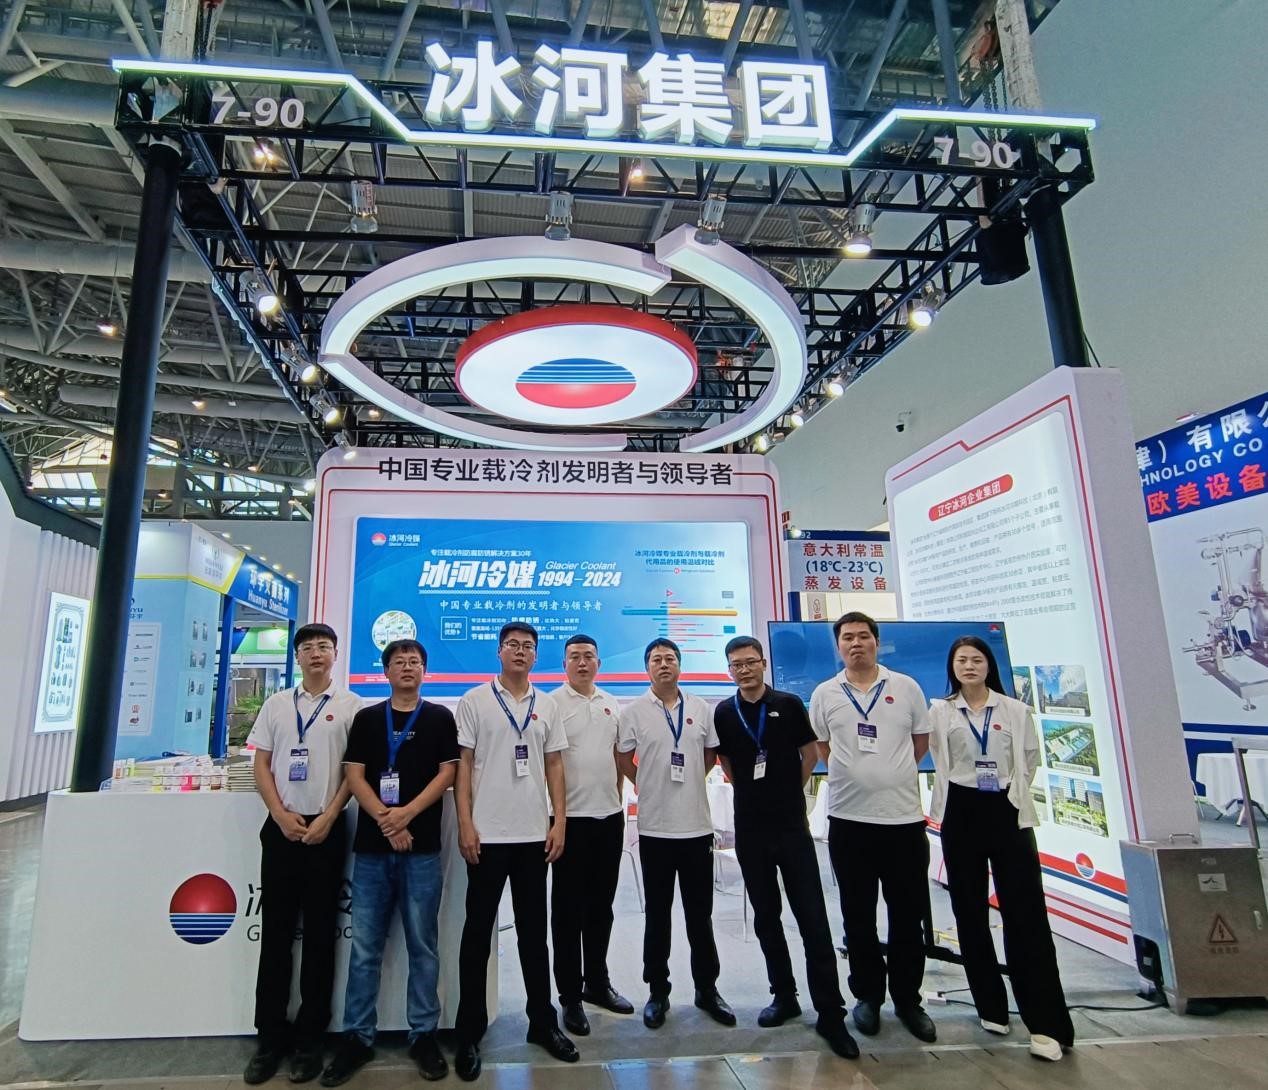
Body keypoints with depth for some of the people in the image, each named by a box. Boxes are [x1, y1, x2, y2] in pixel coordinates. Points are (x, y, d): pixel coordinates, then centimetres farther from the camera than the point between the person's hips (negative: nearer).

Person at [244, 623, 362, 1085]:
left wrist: (327, 819, -11)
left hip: (326, 830, -2)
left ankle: (309, 1038, 18)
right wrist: (281, 815, -6)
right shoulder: (276, 703, 8)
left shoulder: (350, 705, -1)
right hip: (281, 828, 2)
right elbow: (261, 765, 7)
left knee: (320, 935, 6)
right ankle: (270, 1037, 20)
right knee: (275, 932, 8)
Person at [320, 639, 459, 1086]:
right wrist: (386, 820, -12)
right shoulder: (366, 718, 7)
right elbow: (354, 776, 1)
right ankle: (357, 1037, 21)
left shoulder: (440, 717, 3)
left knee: (423, 945, 7)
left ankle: (424, 1035, 19)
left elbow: (447, 773, -3)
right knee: (365, 947, 8)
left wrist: (407, 813, -15)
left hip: (423, 848, -1)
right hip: (371, 846, 1)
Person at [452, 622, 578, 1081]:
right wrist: (465, 824, -10)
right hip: (487, 834, -3)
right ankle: (469, 1032, 21)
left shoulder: (547, 705, 7)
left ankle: (543, 1022, 28)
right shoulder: (474, 700, -2)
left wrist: (560, 822, 1)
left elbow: (554, 767, 8)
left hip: (534, 835, 3)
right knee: (478, 933, 8)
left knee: (534, 932, 14)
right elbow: (463, 764, -4)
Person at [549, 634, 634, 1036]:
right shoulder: (551, 703, -8)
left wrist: (618, 798, 11)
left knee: (601, 905, 16)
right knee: (568, 908, 6)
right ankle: (570, 996, 18)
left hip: (610, 815, 5)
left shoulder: (612, 705, 9)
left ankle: (597, 982, 31)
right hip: (571, 817, -5)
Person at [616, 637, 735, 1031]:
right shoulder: (634, 712, -4)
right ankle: (657, 991, 24)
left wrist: (687, 778, 8)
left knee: (700, 912, 12)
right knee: (658, 913, 10)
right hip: (654, 826, -2)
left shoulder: (700, 709, 2)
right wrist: (649, 785, 3)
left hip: (696, 824, 2)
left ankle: (707, 988, 27)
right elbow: (623, 758, 7)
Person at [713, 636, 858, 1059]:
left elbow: (810, 754, 6)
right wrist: (754, 793, 8)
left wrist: (786, 791, 10)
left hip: (792, 824, -2)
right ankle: (784, 996, 29)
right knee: (766, 917, 13)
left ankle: (830, 1013, 8)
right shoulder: (723, 713, 0)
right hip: (750, 829, 2)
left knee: (813, 918, -1)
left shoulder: (789, 705, -4)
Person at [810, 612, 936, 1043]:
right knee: (858, 916, 12)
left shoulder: (906, 687, 0)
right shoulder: (824, 694, 1)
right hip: (848, 818, 0)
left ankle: (908, 999, 27)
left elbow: (922, 740, 11)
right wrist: (856, 773, 7)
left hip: (904, 816, 0)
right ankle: (868, 995, 28)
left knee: (908, 915, 10)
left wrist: (890, 773, 9)